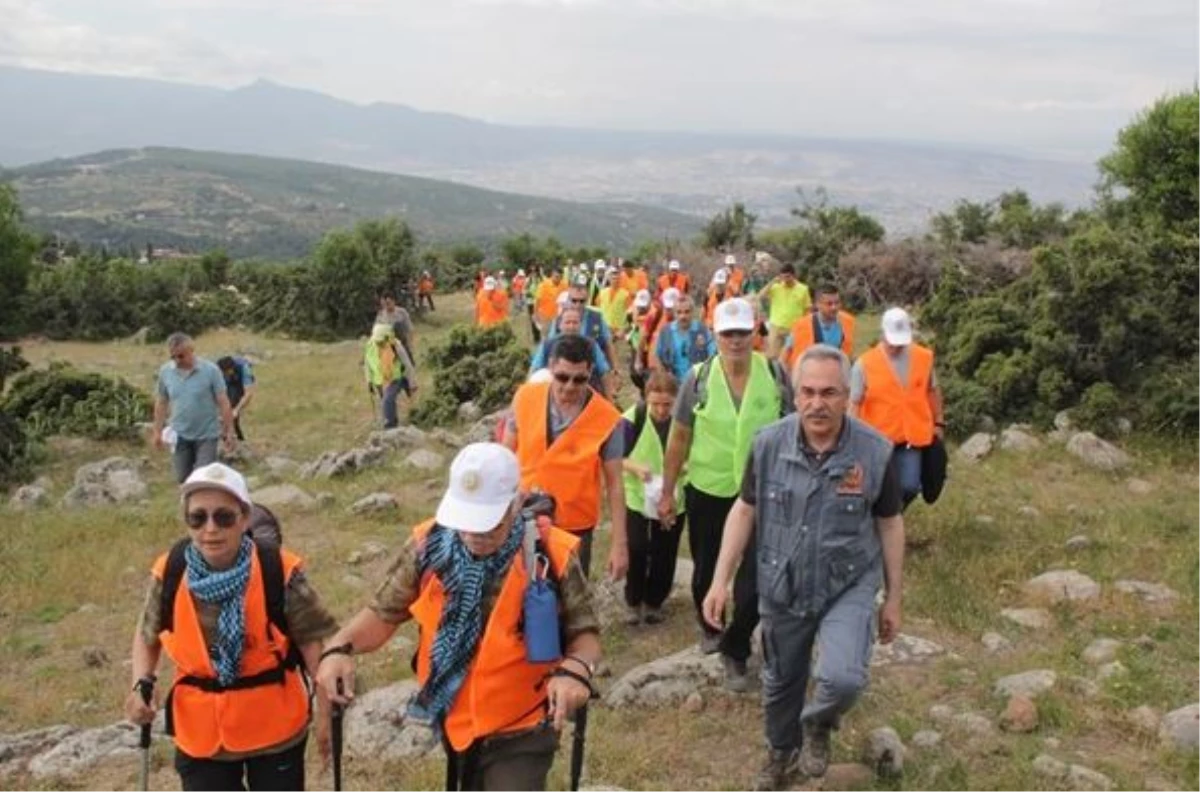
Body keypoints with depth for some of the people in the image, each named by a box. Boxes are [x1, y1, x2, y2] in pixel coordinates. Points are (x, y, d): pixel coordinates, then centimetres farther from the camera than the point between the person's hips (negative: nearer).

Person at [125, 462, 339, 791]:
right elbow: (147, 634, 7)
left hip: (275, 729, -2)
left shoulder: (279, 571, -20)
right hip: (201, 733, 2)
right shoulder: (169, 573, -12)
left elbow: (311, 640, -10)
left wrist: (326, 713, -12)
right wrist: (141, 685, -10)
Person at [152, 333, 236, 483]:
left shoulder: (210, 370, -13)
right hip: (180, 435, 3)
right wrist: (157, 431, 8)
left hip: (207, 434, -3)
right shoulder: (165, 371, -3)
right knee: (183, 478, 11)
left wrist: (229, 432, -9)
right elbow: (161, 402, 7)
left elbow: (223, 402, -9)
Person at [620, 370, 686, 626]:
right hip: (637, 497, -1)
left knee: (664, 556, 10)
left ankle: (654, 602, 30)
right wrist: (636, 467, -26)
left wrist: (683, 472, -20)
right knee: (636, 551, -6)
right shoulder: (633, 418, -16)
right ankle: (634, 602, 17)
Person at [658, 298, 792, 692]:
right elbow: (679, 439, -1)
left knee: (755, 579, -1)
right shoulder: (698, 378, -9)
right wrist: (667, 493, 2)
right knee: (707, 570, 19)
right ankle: (708, 625, 49)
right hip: (707, 492, 1)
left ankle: (735, 650, 22)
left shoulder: (775, 375, -8)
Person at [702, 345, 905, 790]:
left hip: (850, 586, -2)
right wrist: (720, 581, -5)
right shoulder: (769, 443, -13)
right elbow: (745, 510, -2)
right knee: (781, 682, 19)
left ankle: (818, 724, 15)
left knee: (842, 678, -22)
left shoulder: (875, 451, -16)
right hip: (782, 587, 2)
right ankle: (782, 755, 49)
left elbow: (890, 525, -4)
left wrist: (893, 598, 1)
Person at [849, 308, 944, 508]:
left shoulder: (925, 357, -1)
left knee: (909, 486, -2)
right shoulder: (865, 364, -10)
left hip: (913, 437, 2)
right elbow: (854, 403, -6)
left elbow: (932, 391, 14)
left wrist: (938, 422, 17)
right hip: (878, 439, -2)